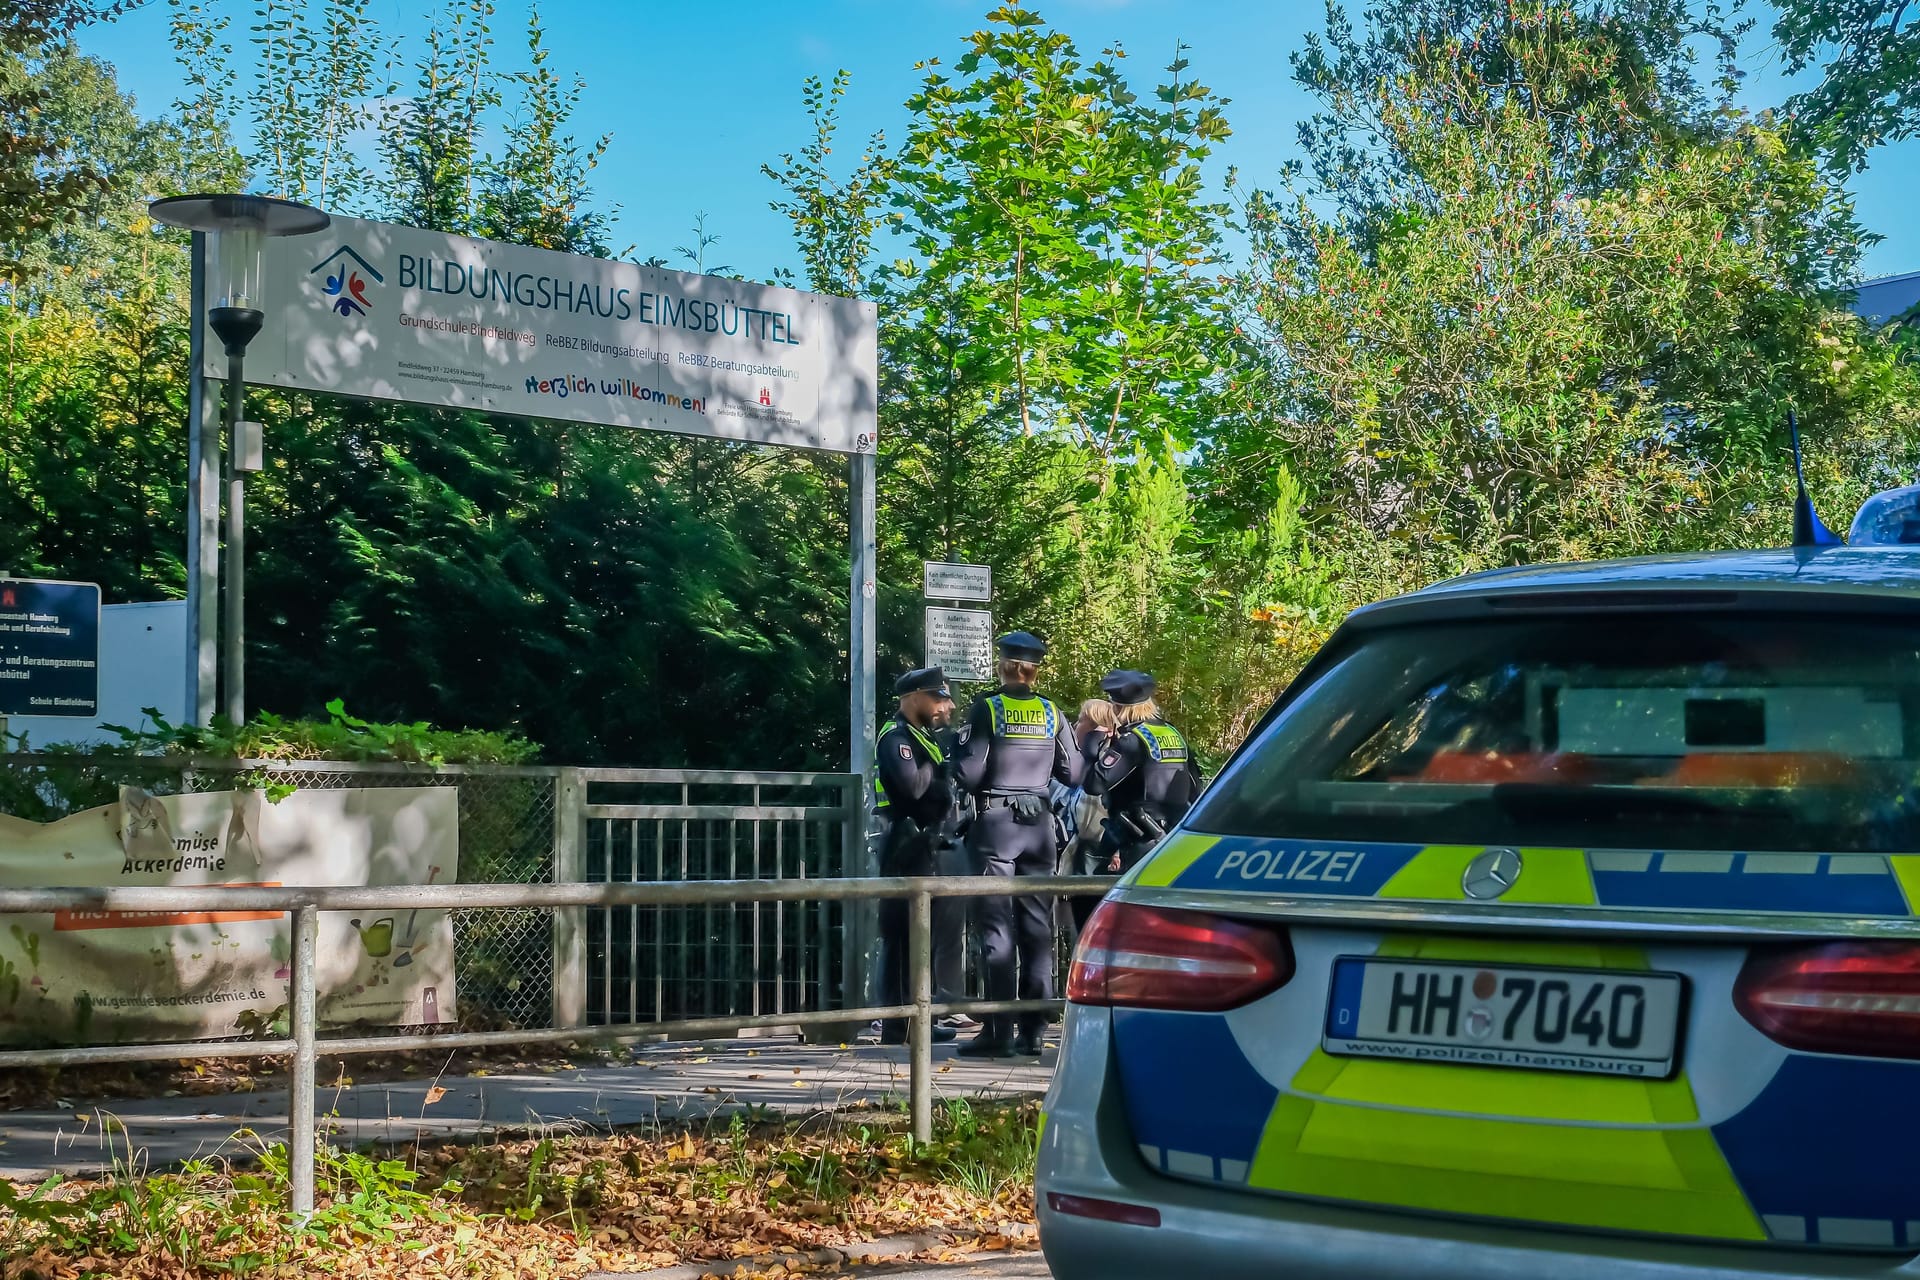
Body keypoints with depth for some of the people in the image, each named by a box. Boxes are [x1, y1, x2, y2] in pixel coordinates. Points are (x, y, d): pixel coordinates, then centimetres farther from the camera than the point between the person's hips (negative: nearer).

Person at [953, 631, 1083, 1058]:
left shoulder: (986, 710, -7)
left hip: (995, 822, -4)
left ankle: (999, 1031, -5)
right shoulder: (1052, 714, 4)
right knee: (1037, 925, 8)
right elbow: (1073, 774, 5)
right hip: (1039, 824, 4)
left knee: (996, 924, -2)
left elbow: (969, 773, -13)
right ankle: (1033, 1030, 10)